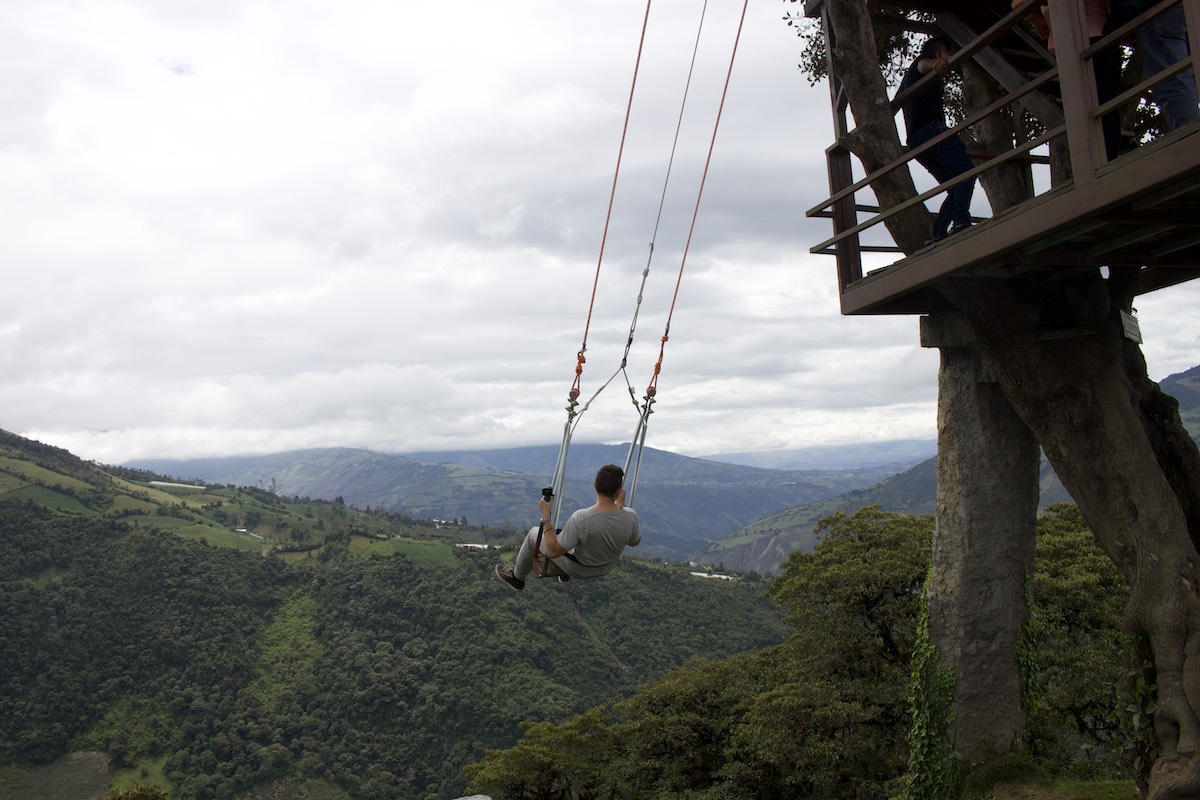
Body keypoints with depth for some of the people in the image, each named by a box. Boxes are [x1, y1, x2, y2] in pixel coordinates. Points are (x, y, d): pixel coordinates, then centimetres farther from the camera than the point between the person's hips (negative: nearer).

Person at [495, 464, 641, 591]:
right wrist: (621, 505, 3)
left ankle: (517, 578, 41)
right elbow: (634, 542, -4)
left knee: (534, 533, 18)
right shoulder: (630, 517, -27)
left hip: (579, 569, -4)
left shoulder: (581, 518, -39)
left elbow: (553, 551, -30)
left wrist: (546, 515, -25)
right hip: (606, 568, 4)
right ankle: (566, 574, 52)